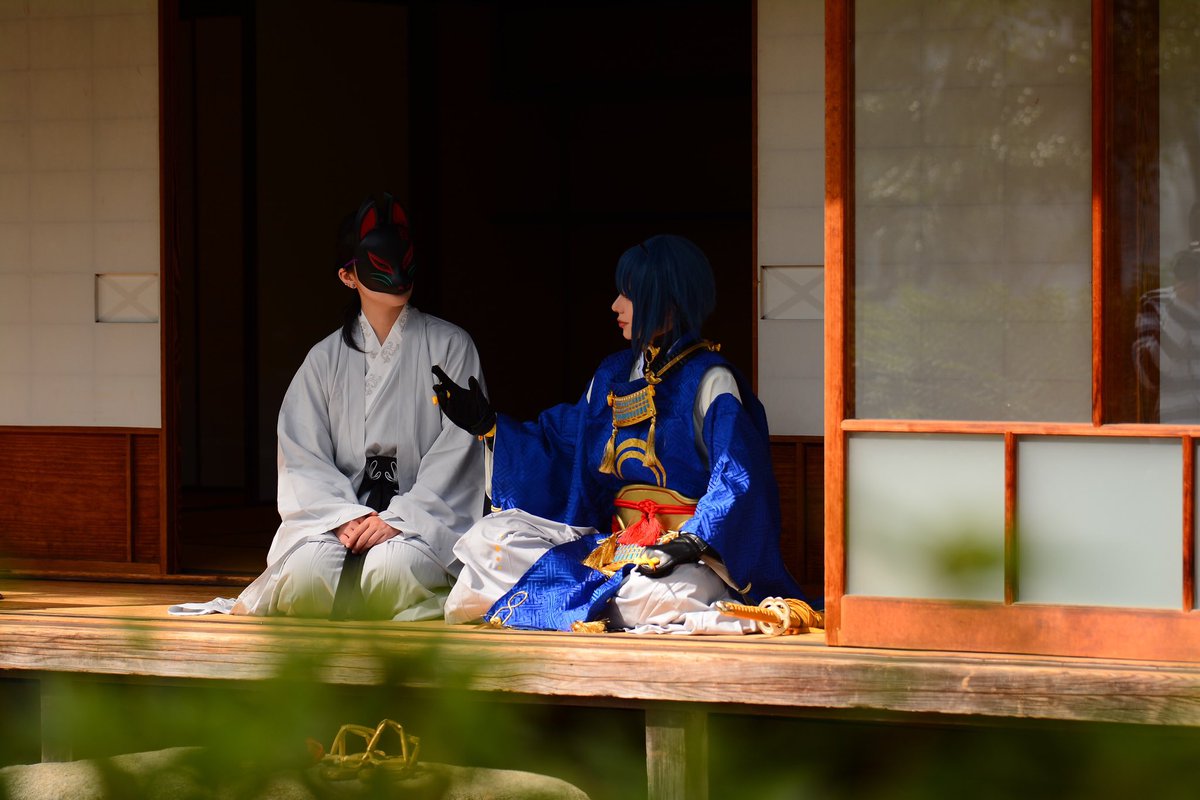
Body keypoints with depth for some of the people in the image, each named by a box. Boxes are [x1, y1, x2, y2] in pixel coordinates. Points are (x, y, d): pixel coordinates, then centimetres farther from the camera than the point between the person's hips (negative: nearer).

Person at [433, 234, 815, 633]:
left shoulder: (708, 381, -7)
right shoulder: (614, 374, 15)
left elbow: (739, 480, -17)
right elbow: (561, 448, 23)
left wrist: (694, 540, -29)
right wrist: (488, 425, 18)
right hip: (616, 540, 7)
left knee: (655, 595, -41)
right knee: (492, 534, -5)